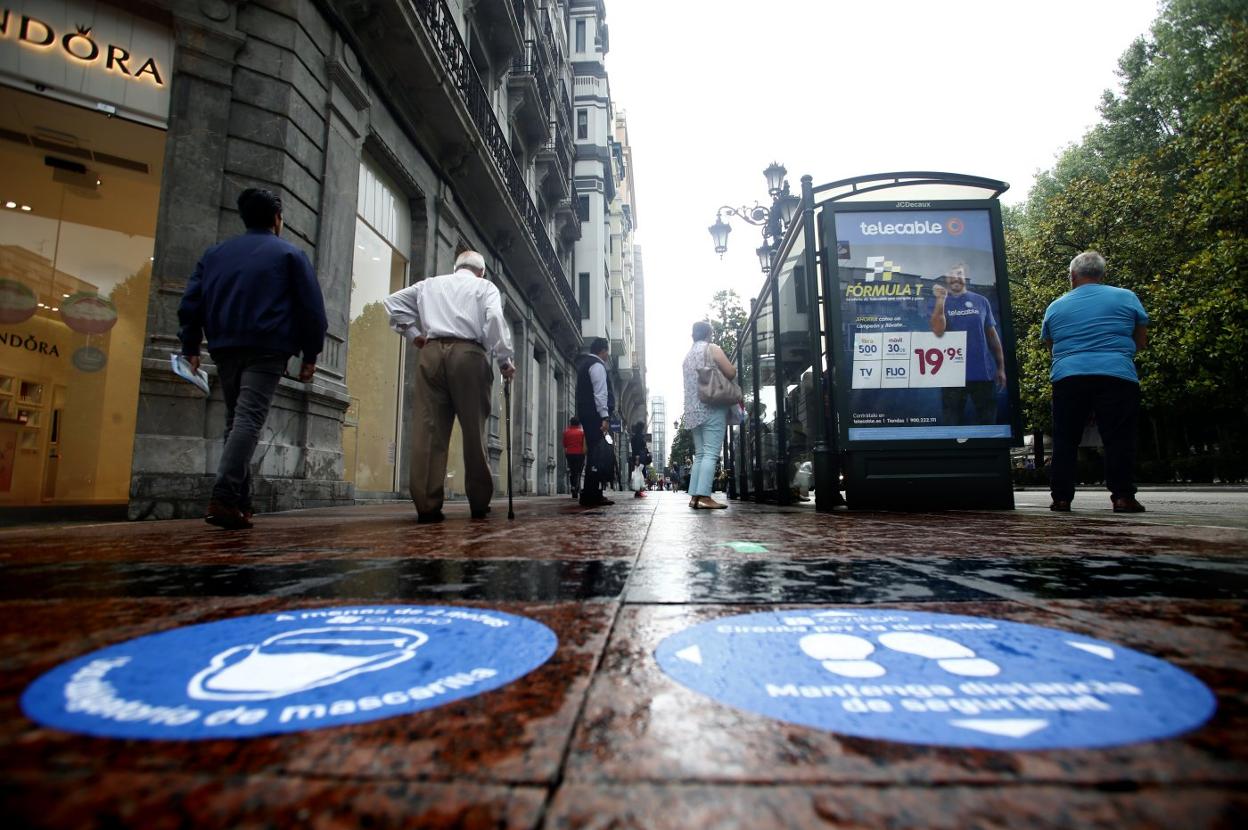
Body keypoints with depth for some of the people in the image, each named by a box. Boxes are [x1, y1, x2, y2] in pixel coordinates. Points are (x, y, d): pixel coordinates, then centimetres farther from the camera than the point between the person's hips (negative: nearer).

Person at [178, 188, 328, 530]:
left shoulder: (215, 253, 19)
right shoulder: (290, 254, 6)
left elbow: (190, 302, 12)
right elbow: (311, 308, -2)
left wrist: (191, 347, 13)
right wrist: (310, 354, 2)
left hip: (226, 348, 5)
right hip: (267, 349, -5)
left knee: (235, 421, 12)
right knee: (248, 421, -12)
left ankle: (241, 501, 10)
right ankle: (224, 499, -23)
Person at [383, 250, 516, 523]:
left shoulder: (430, 283, 25)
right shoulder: (485, 286, 14)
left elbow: (392, 301, 20)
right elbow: (495, 320, -3)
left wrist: (413, 334, 19)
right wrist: (505, 360, -1)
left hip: (431, 353, 3)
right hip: (469, 353, -2)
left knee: (428, 428, -2)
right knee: (474, 430, 2)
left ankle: (427, 505, -7)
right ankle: (479, 504, 6)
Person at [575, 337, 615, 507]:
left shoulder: (584, 364, 23)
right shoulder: (597, 365, -7)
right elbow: (600, 393, -17)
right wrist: (605, 417, -21)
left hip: (586, 415, 10)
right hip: (596, 416, -10)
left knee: (594, 454, 11)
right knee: (598, 455, -11)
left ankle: (591, 494, 12)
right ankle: (591, 495, -12)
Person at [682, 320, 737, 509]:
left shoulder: (687, 356, 20)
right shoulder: (712, 349, 0)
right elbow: (731, 373, -7)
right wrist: (733, 367, 14)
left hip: (693, 411, 7)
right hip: (712, 407, -7)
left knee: (700, 454, 8)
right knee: (711, 453, -11)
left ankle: (694, 496, 2)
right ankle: (704, 495, -19)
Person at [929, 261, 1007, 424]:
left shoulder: (981, 301, 7)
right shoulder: (940, 304, 4)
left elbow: (992, 334, 8)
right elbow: (938, 331, -13)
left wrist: (1001, 367, 5)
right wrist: (940, 300, -19)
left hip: (984, 371, 1)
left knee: (987, 421, 8)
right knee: (951, 422, 6)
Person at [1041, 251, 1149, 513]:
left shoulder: (1055, 307, 11)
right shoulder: (1126, 297, 8)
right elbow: (1141, 341, 14)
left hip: (1067, 378, 1)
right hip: (1117, 377, -1)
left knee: (1065, 440, 5)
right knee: (1118, 438, 3)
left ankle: (1061, 498, 4)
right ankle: (1123, 496, -1)